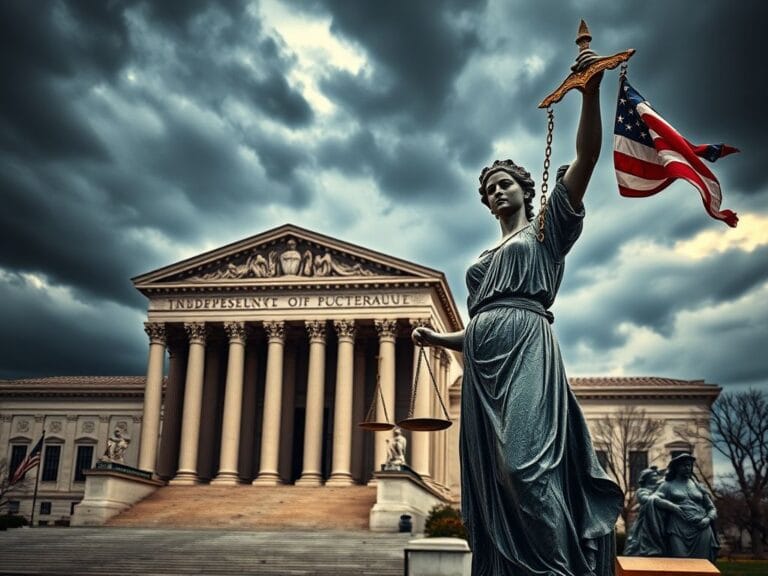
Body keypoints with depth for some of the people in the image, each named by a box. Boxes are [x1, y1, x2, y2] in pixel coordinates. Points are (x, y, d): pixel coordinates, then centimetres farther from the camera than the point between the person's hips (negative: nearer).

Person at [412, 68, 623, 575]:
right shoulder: (485, 261, 31)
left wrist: (590, 92, -9)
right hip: (482, 360, 7)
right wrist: (441, 338, 11)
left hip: (526, 346, -7)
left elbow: (586, 158, 2)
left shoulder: (548, 227, 15)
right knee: (491, 472, -1)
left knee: (526, 461, -23)